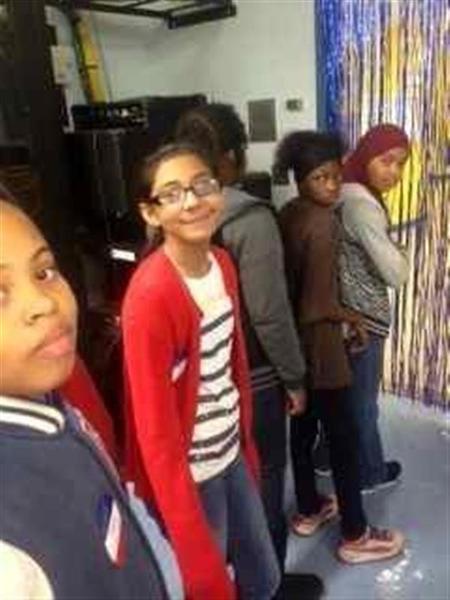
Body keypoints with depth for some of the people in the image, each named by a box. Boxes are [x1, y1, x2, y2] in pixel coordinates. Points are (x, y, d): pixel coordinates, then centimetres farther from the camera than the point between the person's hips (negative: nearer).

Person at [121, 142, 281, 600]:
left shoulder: (223, 264, -2)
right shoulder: (150, 295, -25)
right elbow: (155, 433, -22)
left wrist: (247, 442, 13)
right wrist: (198, 560, -16)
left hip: (231, 454, 7)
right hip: (188, 474, -7)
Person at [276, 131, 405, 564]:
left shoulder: (287, 213, 4)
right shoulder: (324, 224, -23)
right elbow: (318, 306, -25)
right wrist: (349, 315, -6)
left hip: (290, 340, 9)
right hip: (319, 344, -9)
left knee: (302, 427, 21)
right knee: (343, 439, 7)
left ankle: (308, 510, 41)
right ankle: (355, 536, 25)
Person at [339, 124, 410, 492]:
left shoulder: (346, 193, 6)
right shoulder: (361, 203, -24)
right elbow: (396, 274, -22)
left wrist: (386, 249, 1)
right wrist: (399, 252, -4)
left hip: (342, 313, 9)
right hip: (362, 319, -9)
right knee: (362, 403, 11)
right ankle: (369, 474, 32)